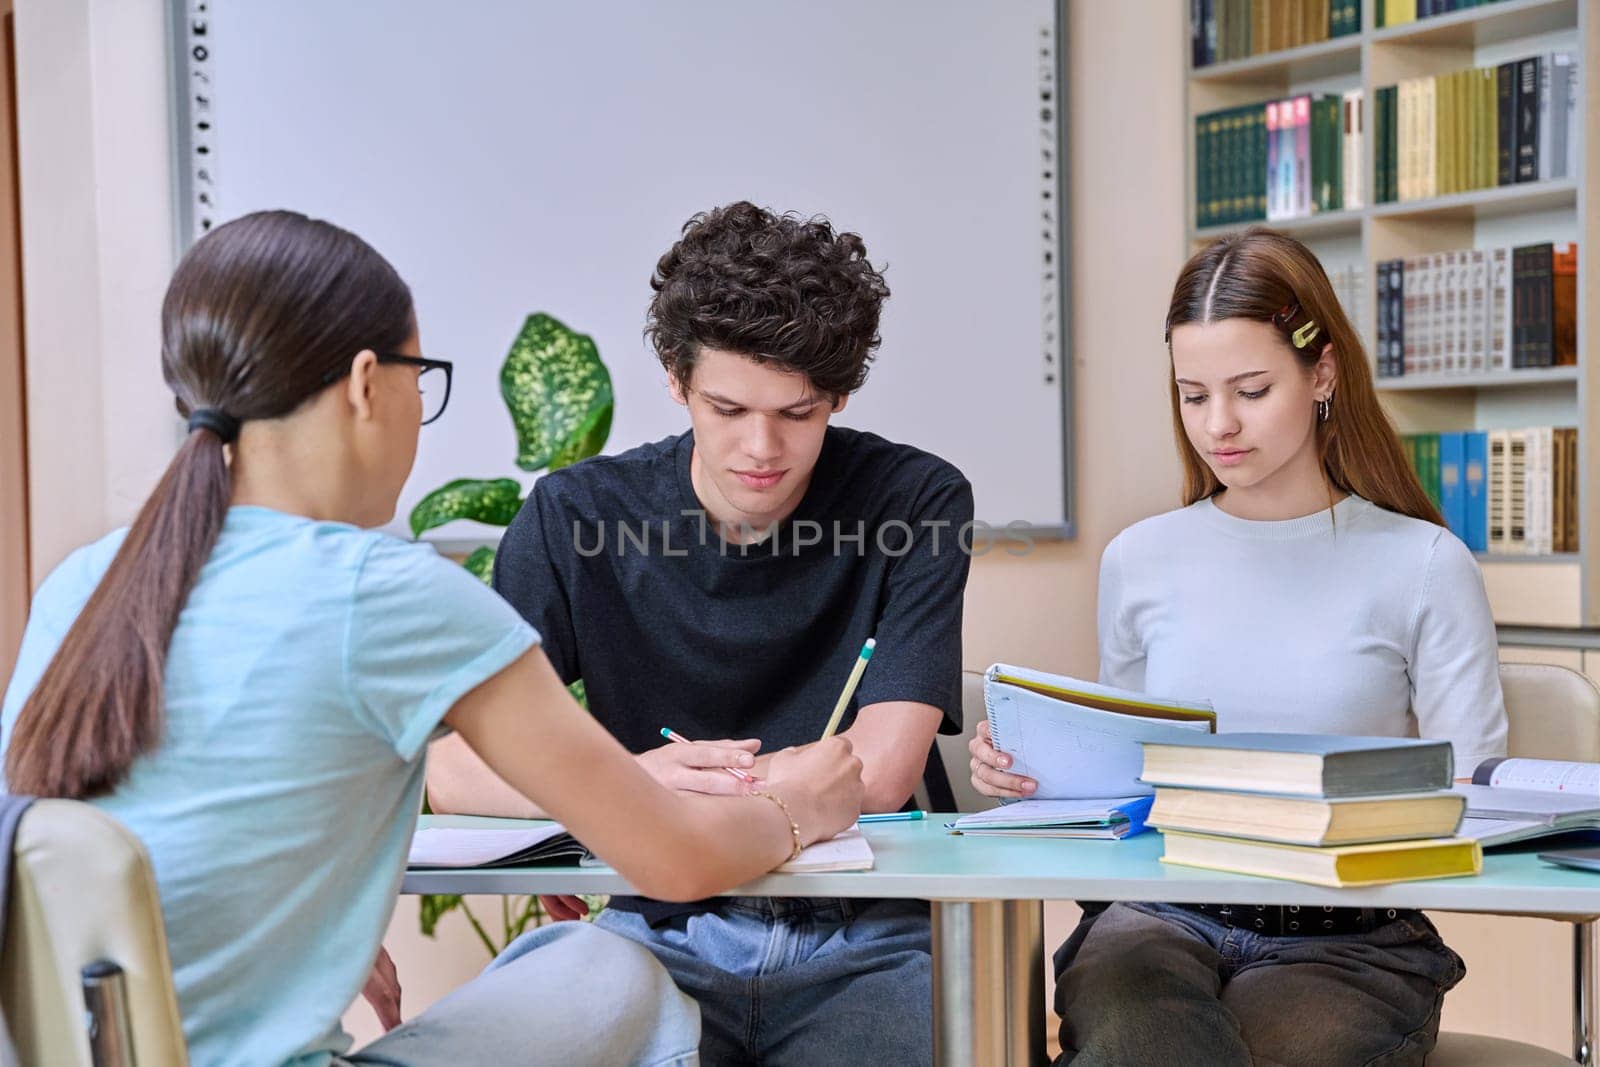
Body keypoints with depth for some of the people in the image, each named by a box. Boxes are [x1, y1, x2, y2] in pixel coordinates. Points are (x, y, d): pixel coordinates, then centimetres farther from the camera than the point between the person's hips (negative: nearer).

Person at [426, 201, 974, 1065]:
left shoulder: (917, 503, -3)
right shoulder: (575, 515, 1)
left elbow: (879, 773, -11)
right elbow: (455, 772, -6)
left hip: (858, 941, 0)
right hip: (661, 934, 1)